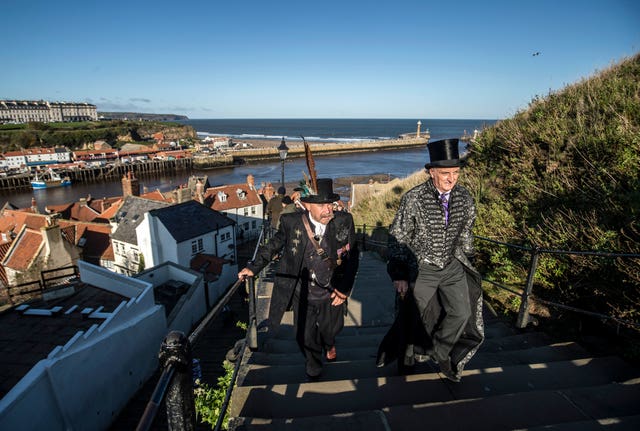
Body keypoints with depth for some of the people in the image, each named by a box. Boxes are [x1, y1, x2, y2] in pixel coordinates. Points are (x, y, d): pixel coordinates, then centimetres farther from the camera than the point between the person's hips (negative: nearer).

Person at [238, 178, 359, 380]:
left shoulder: (344, 222, -17)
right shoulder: (291, 222, -19)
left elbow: (352, 257, -6)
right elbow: (273, 246, 0)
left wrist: (344, 289, -10)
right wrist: (253, 267, -7)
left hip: (332, 294, 1)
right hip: (303, 295, 0)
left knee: (331, 329, 25)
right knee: (306, 336, 17)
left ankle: (329, 344, 65)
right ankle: (313, 368, 51)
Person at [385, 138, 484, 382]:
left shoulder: (465, 198, -6)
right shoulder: (413, 199, -20)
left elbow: (465, 234, 11)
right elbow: (397, 238, -14)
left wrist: (467, 262, 18)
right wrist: (398, 274, -15)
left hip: (452, 266, 4)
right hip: (421, 268, -3)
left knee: (462, 314, -7)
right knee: (424, 318, 10)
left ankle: (437, 352, 19)